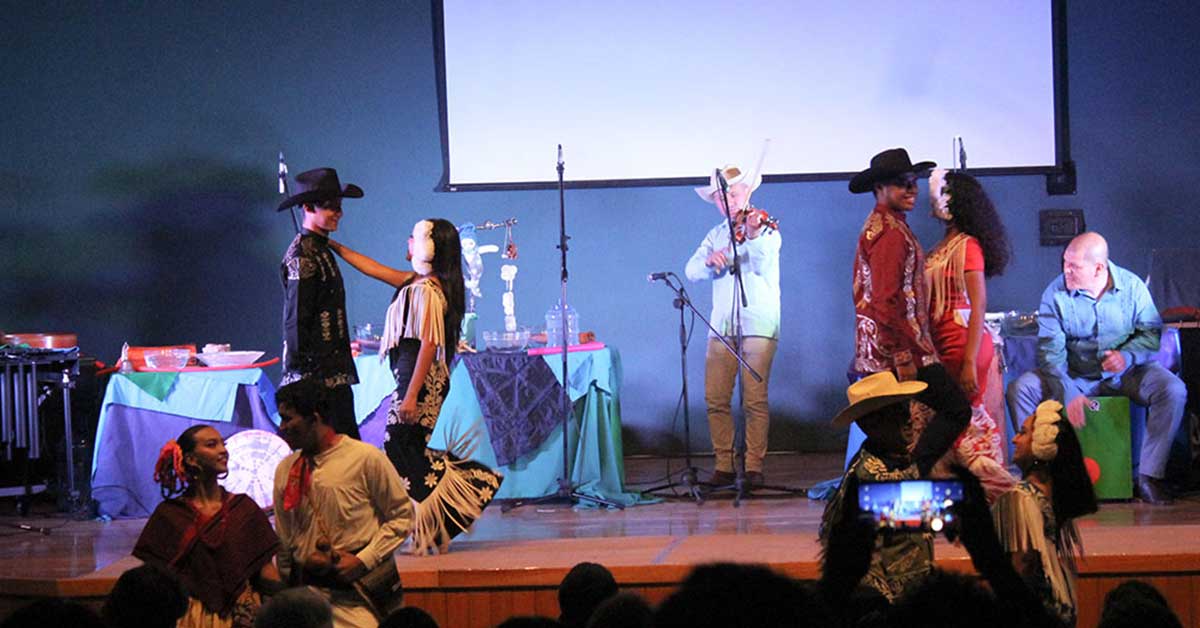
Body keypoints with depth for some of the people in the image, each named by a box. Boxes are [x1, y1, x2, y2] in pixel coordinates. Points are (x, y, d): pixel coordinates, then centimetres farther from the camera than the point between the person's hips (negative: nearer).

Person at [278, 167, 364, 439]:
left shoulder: (322, 250, 17)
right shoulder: (302, 254, -13)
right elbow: (296, 317, -17)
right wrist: (303, 371, -19)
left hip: (334, 373, 10)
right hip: (315, 373, -10)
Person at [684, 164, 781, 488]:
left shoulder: (767, 229, 4)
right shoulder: (716, 235, 18)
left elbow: (763, 263, -16)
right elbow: (692, 270, 5)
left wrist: (752, 236, -35)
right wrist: (710, 259, -17)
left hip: (758, 323, -4)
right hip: (722, 325, 4)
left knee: (755, 399, -10)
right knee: (715, 398, -3)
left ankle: (755, 467, -4)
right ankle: (724, 466, 5)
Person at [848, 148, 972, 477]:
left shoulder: (875, 227, 19)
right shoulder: (891, 233, -14)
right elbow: (887, 299, -22)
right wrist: (903, 355, -22)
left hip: (876, 353, 10)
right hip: (901, 350, -10)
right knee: (957, 409, -5)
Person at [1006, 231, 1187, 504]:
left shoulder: (1132, 286, -8)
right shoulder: (1056, 293, -11)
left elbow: (1152, 333, -4)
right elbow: (1050, 351, -16)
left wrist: (1128, 356, -26)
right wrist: (1068, 392, -31)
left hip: (1126, 373, 0)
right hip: (1074, 376, 0)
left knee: (1174, 390, -27)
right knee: (1019, 389, -22)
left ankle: (1149, 475, -21)